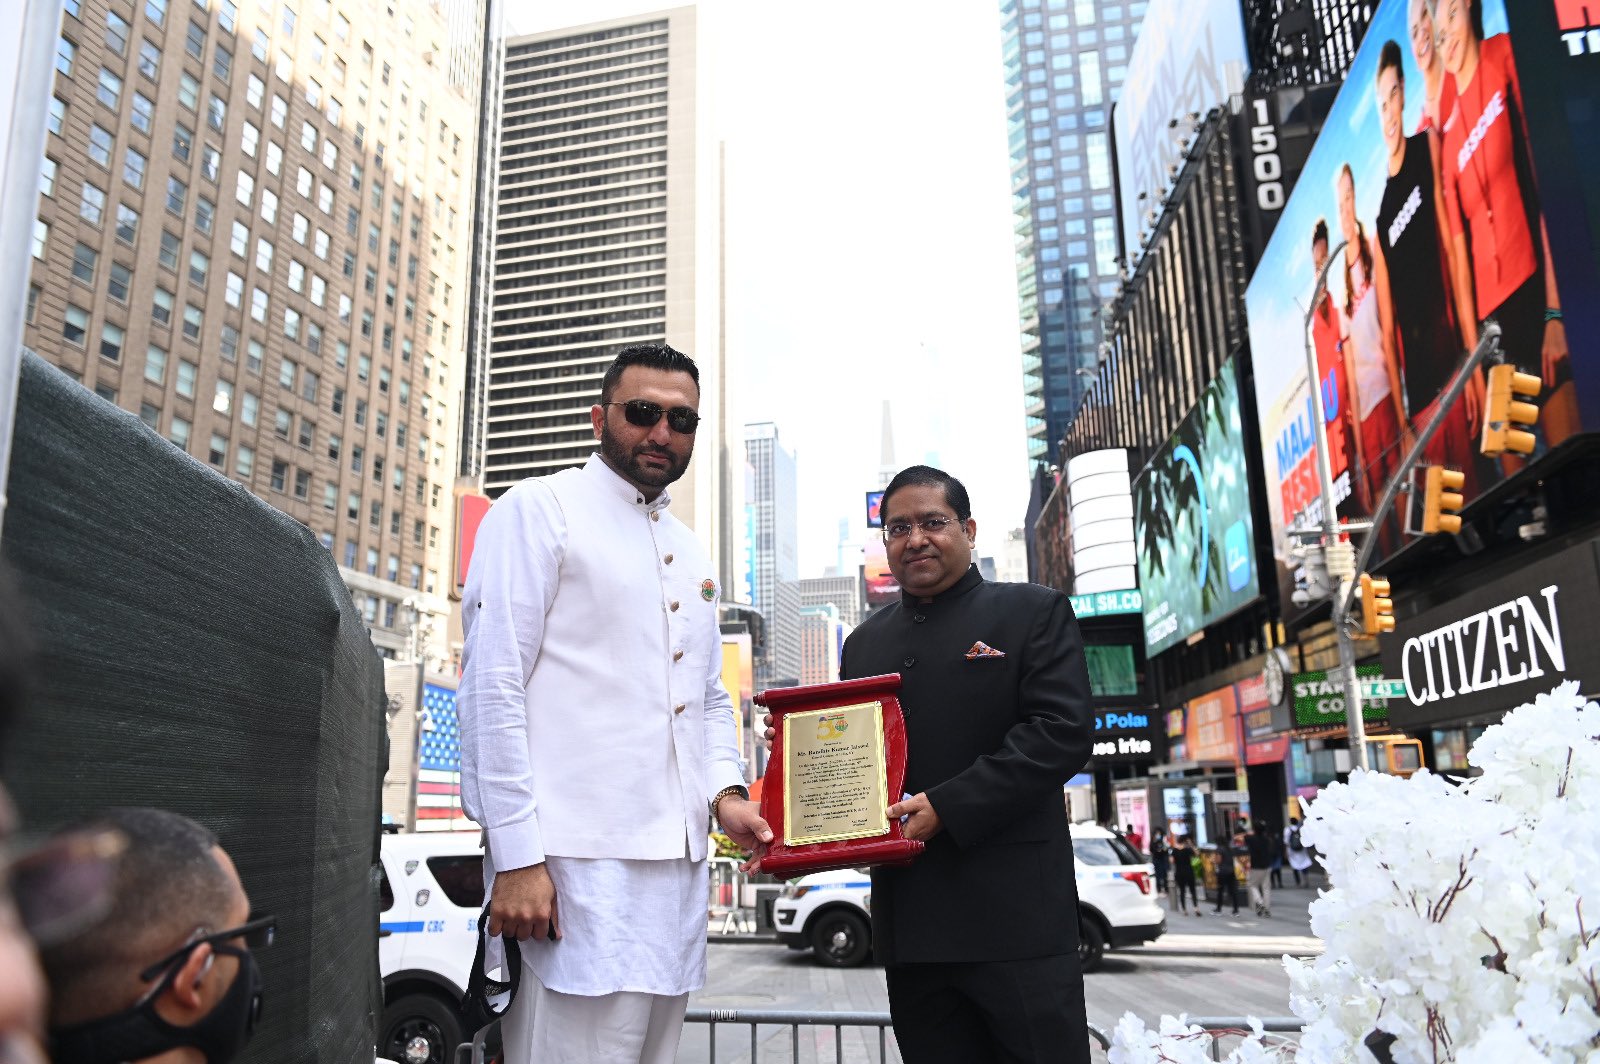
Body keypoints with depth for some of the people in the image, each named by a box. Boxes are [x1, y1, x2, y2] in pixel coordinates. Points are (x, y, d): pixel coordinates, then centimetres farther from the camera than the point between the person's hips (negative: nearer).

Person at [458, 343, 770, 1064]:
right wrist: (516, 855, -16)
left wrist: (725, 793, 5)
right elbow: (491, 687, -10)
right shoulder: (537, 511, -2)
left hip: (679, 863, 7)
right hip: (576, 864, -7)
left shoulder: (692, 555, 19)